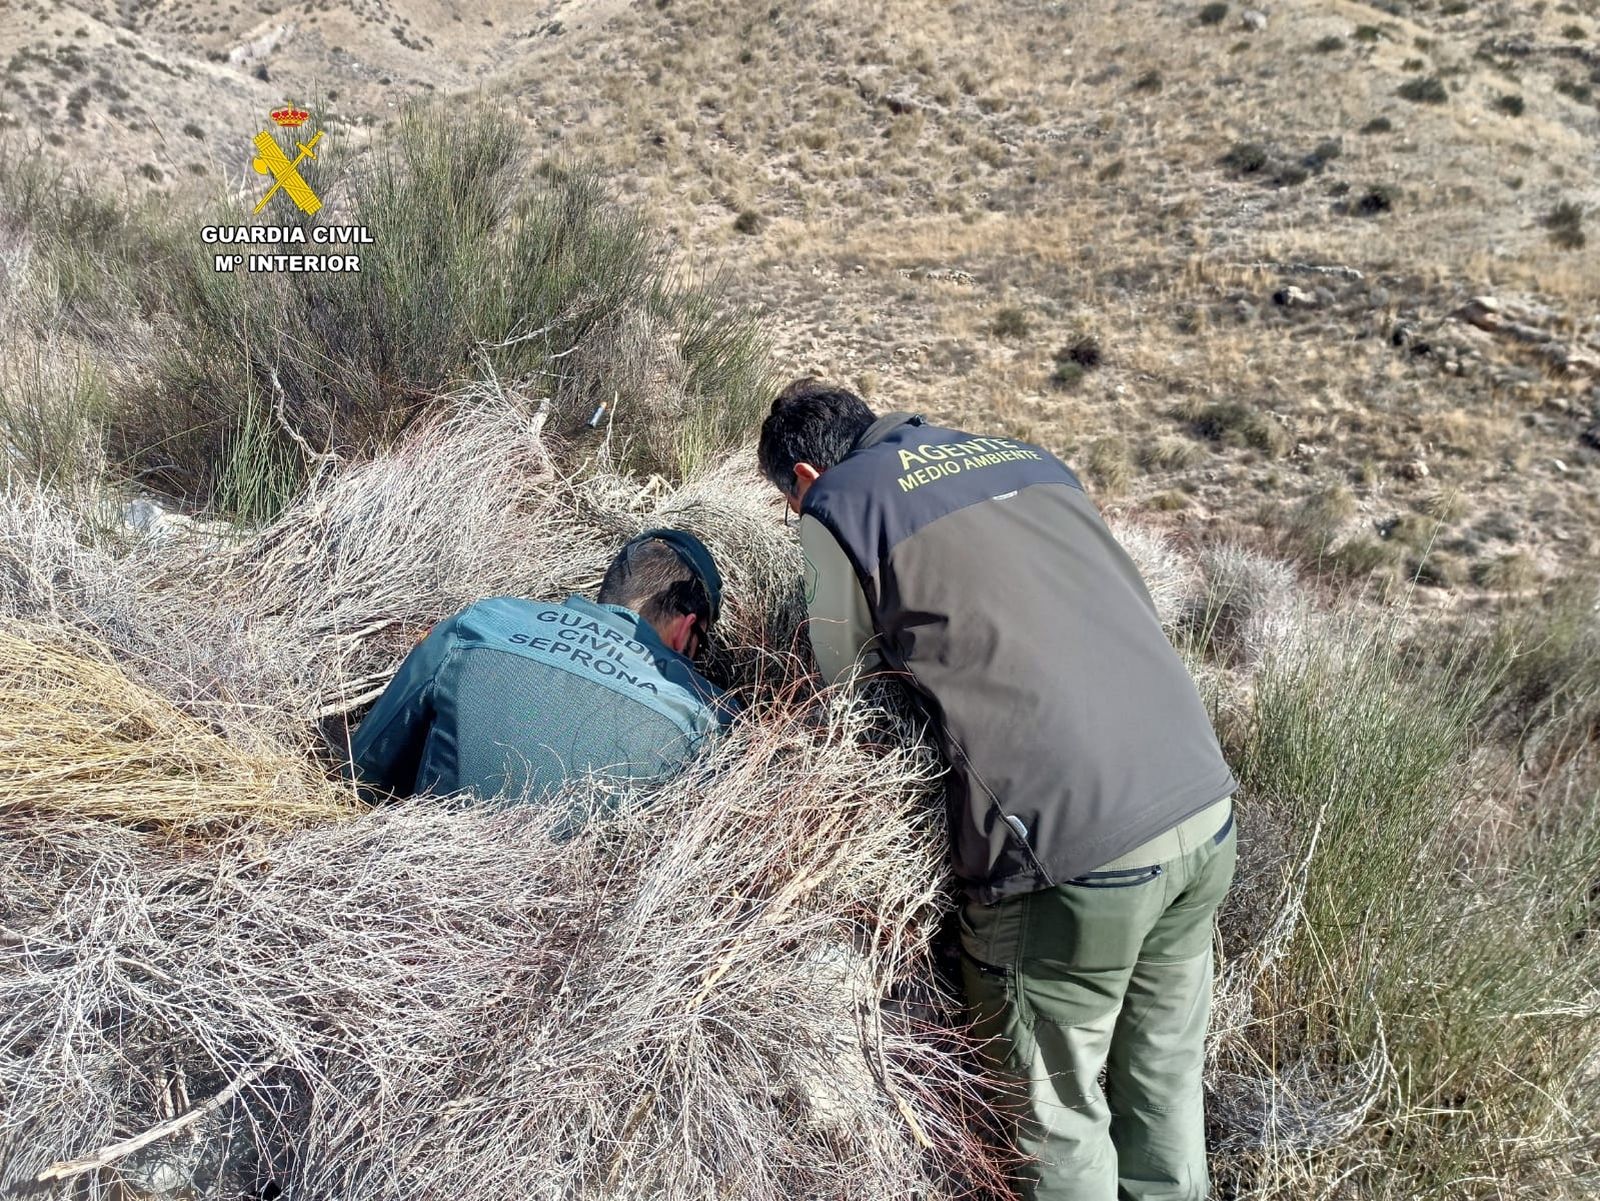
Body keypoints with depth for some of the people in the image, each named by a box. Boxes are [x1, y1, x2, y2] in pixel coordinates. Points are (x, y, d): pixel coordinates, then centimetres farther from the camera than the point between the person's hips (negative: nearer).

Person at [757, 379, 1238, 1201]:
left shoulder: (839, 503, -1)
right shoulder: (1027, 457, 16)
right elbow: (1130, 608, 17)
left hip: (1074, 852, -7)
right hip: (1205, 806, 7)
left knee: (1058, 1116, 16)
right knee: (1165, 1075, 25)